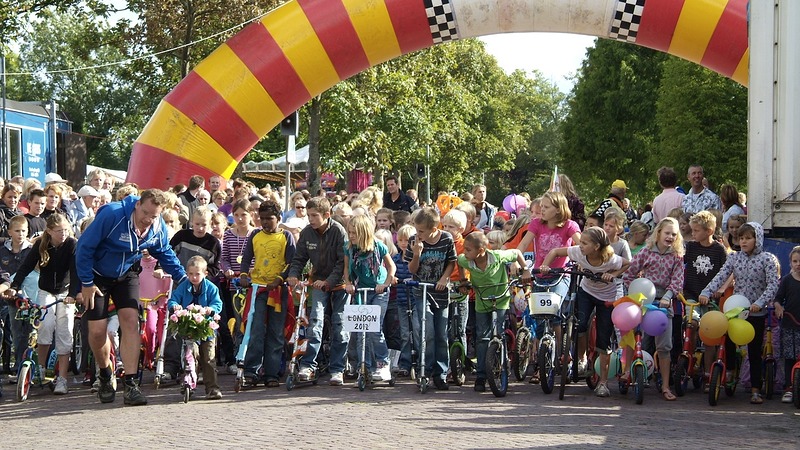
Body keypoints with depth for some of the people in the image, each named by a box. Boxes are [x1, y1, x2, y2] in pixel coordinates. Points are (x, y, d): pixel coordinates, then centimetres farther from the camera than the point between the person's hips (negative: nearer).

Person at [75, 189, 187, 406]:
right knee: (97, 330, -6)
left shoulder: (159, 228, -13)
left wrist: (183, 279, 2)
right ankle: (105, 376, 22)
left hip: (126, 275, 3)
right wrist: (86, 283, -19)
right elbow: (85, 247, -23)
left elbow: (165, 255, 8)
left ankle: (130, 384, -14)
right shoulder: (112, 215, -31)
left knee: (130, 321, -15)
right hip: (97, 275, -3)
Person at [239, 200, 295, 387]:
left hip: (278, 289, 0)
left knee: (276, 333, 3)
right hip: (257, 287, 1)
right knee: (256, 330, -9)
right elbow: (246, 258, 14)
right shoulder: (255, 236, 10)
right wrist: (244, 274, -5)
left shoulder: (286, 237, 4)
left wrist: (279, 279, -14)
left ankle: (271, 373, 7)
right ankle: (251, 370, -8)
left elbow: (291, 262, -1)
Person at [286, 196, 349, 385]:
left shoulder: (338, 231, -17)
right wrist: (293, 275, -16)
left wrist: (328, 282, -28)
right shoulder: (306, 233, -5)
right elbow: (299, 258, 3)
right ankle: (308, 365, -14)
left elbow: (343, 262, -19)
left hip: (338, 282, -2)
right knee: (316, 320, -14)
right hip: (319, 281, 2)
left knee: (339, 325, -2)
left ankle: (337, 369, 4)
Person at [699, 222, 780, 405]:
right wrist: (706, 293, -21)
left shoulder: (767, 259, -5)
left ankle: (755, 390, 9)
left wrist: (760, 303, -27)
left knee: (755, 352, 3)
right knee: (728, 344, 1)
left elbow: (773, 285, -13)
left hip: (756, 313, -3)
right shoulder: (734, 257, 5)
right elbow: (720, 277, -5)